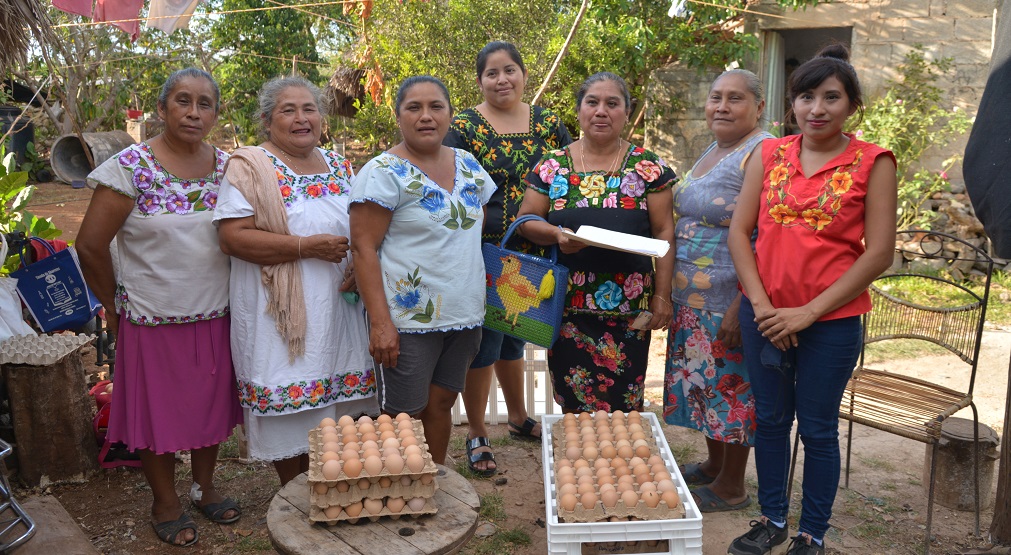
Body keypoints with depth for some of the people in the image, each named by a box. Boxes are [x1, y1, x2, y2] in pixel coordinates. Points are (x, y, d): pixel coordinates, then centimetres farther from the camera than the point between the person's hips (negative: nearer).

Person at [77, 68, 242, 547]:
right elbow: (90, 245, -11)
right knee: (159, 414, 11)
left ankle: (204, 487, 39)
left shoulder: (228, 166, 1)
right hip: (155, 322, -4)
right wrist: (114, 306, -3)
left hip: (216, 317, 4)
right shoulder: (131, 167, -13)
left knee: (212, 406, 17)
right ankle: (165, 503, 32)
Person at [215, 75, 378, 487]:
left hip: (339, 308, 6)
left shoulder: (339, 166, 12)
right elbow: (233, 237, -17)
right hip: (281, 314, -5)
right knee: (290, 416, 2)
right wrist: (308, 247, -20)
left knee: (336, 409, 11)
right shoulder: (249, 167, -7)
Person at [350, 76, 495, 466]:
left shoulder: (468, 166, 9)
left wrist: (478, 306, 13)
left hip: (464, 316, 6)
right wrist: (380, 322, -20)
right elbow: (363, 248, -14)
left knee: (441, 404, 14)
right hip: (408, 320, -5)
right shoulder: (384, 172, -10)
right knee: (404, 417, 3)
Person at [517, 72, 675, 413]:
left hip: (629, 309, -1)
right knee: (573, 405, 3)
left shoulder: (648, 167, 3)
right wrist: (556, 234, -14)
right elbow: (526, 221, 7)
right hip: (568, 307, 1)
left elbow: (664, 233, 3)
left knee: (623, 407, 1)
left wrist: (662, 295, -3)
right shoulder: (552, 166, 6)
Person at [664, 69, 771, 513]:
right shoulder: (712, 151, 12)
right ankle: (714, 464, 37)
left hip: (730, 301, -9)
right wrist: (674, 293, 18)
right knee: (705, 381, 19)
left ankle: (731, 487, 21)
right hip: (694, 298, 9)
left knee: (732, 386, 4)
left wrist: (741, 306, -25)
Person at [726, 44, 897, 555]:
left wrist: (809, 311, -14)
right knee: (770, 420, 16)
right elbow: (739, 232, 1)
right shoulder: (769, 154, 3)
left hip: (831, 321, -3)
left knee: (818, 430, 9)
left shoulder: (872, 163, -6)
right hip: (765, 315, 3)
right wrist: (761, 303, -10)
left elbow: (879, 252, -10)